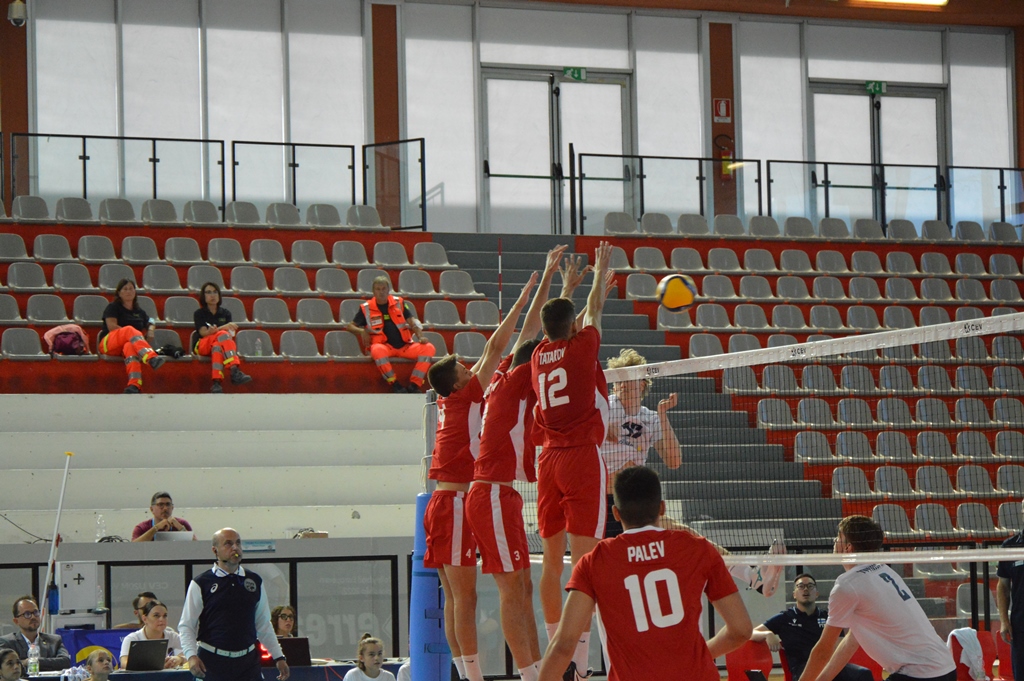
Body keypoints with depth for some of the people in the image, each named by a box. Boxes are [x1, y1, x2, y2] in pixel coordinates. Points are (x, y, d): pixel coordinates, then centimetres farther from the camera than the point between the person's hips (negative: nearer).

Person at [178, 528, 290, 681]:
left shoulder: (255, 582, 10)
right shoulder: (200, 584, -2)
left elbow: (263, 624, 17)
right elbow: (186, 626, -3)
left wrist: (278, 657, 14)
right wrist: (191, 656, -18)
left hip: (247, 662, 3)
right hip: (212, 662, -3)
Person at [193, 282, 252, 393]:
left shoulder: (225, 313, 16)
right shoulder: (199, 314, 9)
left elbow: (232, 334, 0)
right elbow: (204, 333, -10)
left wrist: (215, 330, -23)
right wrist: (224, 327, -25)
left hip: (220, 344, 2)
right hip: (203, 346, -2)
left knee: (217, 346, -38)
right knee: (222, 334, -34)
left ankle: (216, 383, -57)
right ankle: (235, 371, -55)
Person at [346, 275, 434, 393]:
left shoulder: (399, 303, 12)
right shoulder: (366, 308, 8)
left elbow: (413, 322, 9)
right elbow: (350, 326, 13)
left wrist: (421, 337, -10)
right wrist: (362, 331, -9)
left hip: (405, 346, 3)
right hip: (385, 346, -3)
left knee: (428, 348, -23)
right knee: (377, 350, -39)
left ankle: (414, 385, -24)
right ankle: (394, 384, -28)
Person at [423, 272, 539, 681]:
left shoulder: (448, 400, 13)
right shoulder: (465, 397, -7)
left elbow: (491, 353, 21)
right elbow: (495, 348, -8)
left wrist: (521, 307, 24)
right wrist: (522, 302, -2)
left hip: (441, 505, 9)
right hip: (456, 504, -9)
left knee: (454, 597, 8)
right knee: (464, 596, -10)